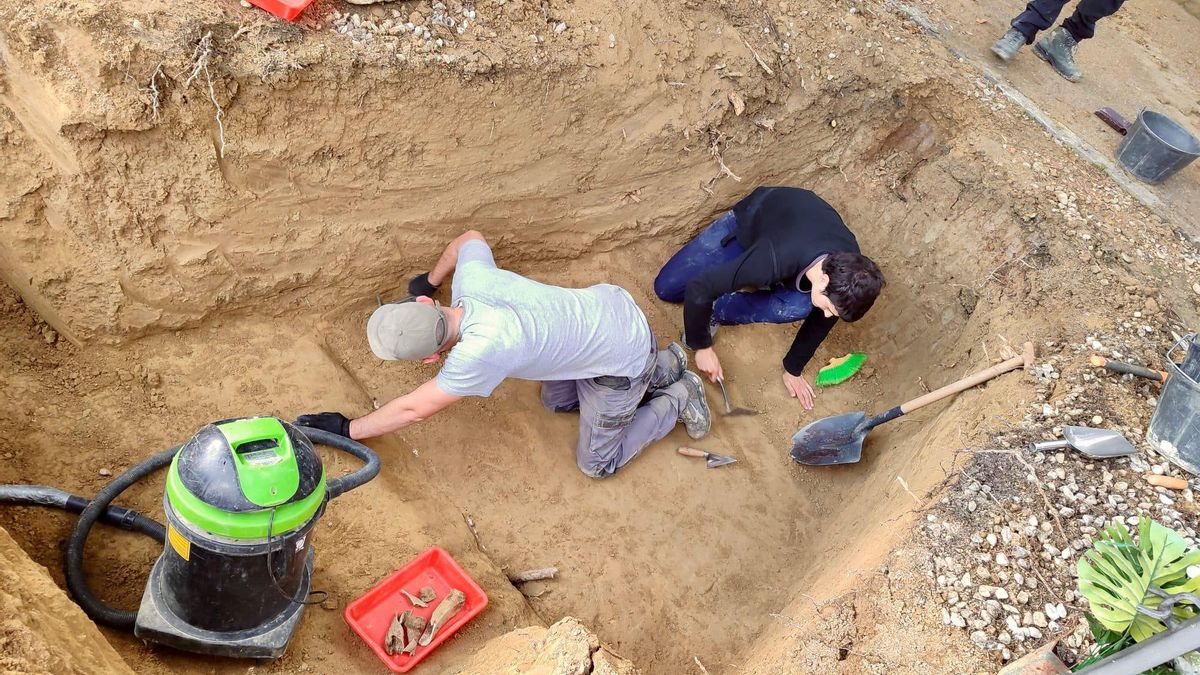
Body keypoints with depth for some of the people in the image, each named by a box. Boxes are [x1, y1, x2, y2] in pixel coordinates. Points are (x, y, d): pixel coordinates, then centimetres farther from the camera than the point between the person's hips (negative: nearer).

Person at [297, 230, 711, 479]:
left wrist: (346, 428, -13)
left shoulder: (482, 350, -36)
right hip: (607, 302, 7)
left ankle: (677, 400, 20)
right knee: (555, 402, 26)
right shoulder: (471, 277, -17)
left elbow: (414, 410, -24)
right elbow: (470, 238, 8)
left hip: (623, 358, -7)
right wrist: (430, 280, 20)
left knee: (597, 464, 8)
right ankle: (661, 368, 29)